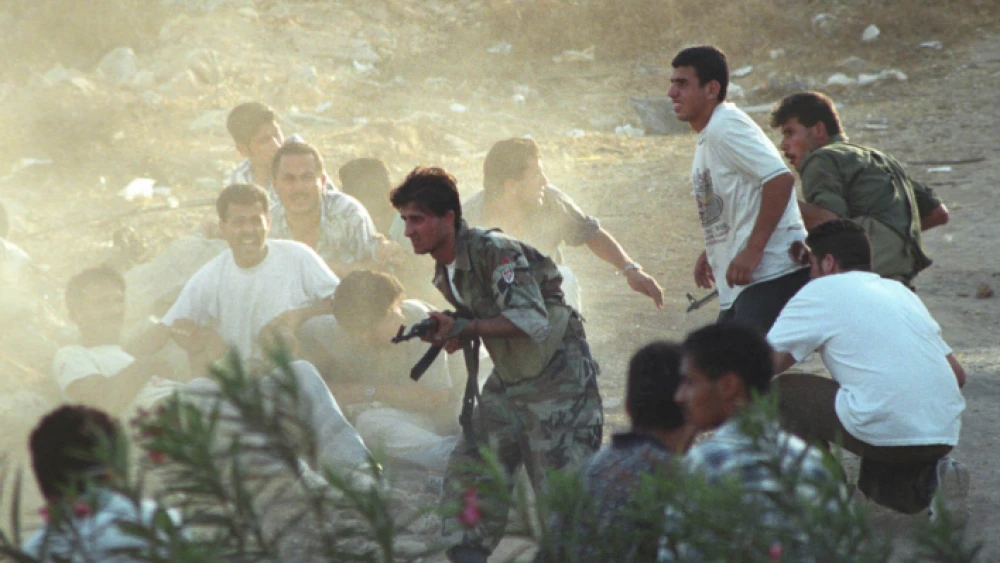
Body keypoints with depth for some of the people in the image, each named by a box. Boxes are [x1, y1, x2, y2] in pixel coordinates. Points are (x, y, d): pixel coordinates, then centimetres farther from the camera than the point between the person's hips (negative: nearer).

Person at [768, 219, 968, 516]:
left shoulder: (822, 291, 6)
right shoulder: (899, 291, 24)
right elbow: (958, 374, 22)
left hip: (888, 432, -7)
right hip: (945, 434, 7)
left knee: (778, 393, 11)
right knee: (877, 480, 35)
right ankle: (928, 480, 6)